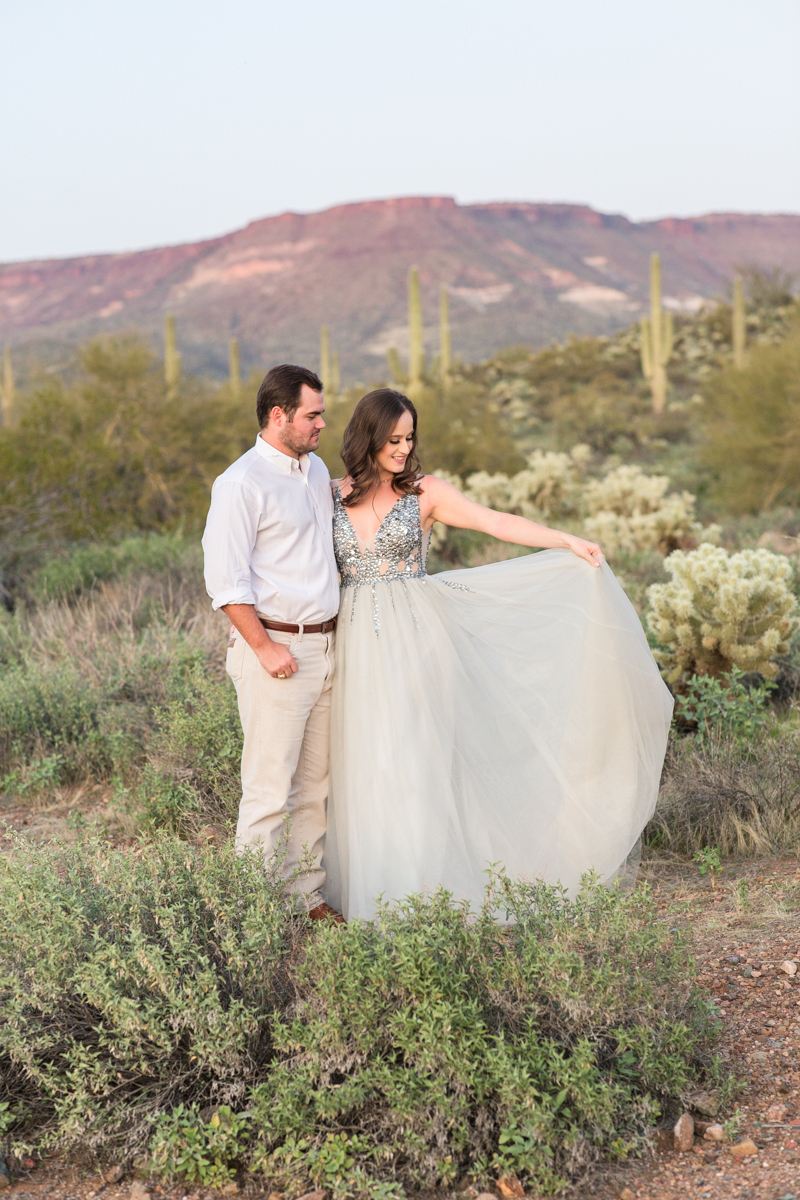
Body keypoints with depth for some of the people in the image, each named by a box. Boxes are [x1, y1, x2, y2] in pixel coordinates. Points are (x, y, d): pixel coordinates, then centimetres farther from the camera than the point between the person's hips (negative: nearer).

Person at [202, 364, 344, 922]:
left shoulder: (318, 470, 15)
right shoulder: (242, 483, -11)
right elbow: (225, 579, -15)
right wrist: (264, 646, -18)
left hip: (326, 645, 8)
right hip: (277, 651, -8)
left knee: (314, 783, 12)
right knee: (270, 788, -5)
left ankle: (308, 896, 22)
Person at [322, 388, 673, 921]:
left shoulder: (424, 492, 1)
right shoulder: (333, 496, 6)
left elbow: (497, 522, -6)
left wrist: (568, 541, -16)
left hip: (414, 637, -2)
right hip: (357, 643, 2)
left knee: (416, 759, -4)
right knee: (365, 767, 4)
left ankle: (425, 890, 6)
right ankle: (373, 894, 15)